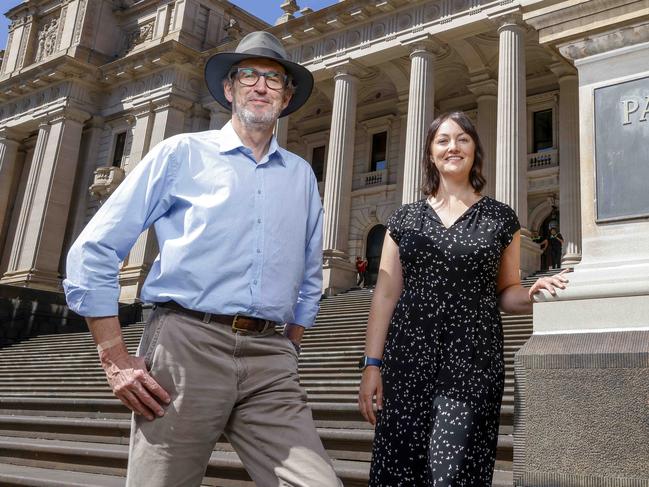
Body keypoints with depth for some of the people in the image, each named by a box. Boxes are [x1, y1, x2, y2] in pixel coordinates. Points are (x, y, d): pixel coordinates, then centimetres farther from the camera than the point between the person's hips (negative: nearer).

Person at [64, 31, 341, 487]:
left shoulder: (301, 174, 17)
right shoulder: (183, 153, 6)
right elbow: (93, 253, 2)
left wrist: (288, 353, 14)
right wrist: (116, 361, -4)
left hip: (269, 359, 3)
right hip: (186, 346, -2)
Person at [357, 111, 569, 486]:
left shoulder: (500, 217, 7)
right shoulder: (405, 219, 10)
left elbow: (506, 292, 11)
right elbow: (385, 295, 7)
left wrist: (533, 294, -12)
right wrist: (372, 363, 0)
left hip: (473, 360, -1)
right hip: (408, 357, 2)